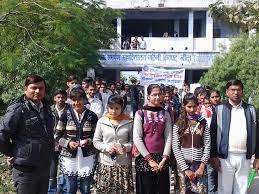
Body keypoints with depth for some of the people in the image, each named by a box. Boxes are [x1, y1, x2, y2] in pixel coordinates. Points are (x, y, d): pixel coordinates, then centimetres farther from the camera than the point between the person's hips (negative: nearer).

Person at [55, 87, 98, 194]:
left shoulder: (92, 116, 1)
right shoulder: (66, 115, 0)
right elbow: (57, 136, 3)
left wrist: (89, 141, -13)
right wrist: (68, 143, -14)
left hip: (87, 157, 0)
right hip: (69, 157, 0)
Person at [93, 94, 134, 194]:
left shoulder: (129, 122, 1)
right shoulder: (102, 121, 1)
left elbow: (133, 141, 3)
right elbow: (96, 141, 4)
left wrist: (125, 147, -15)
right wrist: (107, 147, -11)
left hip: (124, 164, 0)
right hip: (105, 164, 0)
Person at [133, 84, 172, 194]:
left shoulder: (165, 114, 9)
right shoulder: (140, 113, -1)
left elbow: (168, 137, 4)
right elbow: (137, 138, -8)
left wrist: (165, 158, -8)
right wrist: (150, 159, -11)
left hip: (162, 159, 3)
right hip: (144, 159, -3)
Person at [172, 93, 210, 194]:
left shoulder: (203, 122, 5)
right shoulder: (178, 124, 1)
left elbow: (207, 145, 1)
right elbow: (175, 147, -4)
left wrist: (202, 166, -10)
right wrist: (186, 169, -10)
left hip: (199, 164, 1)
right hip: (183, 164, -1)